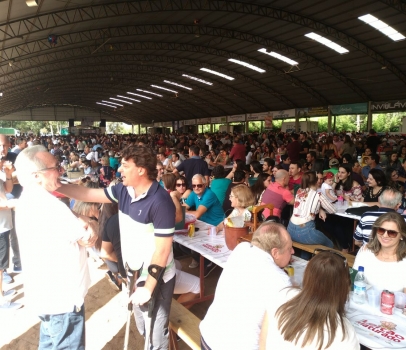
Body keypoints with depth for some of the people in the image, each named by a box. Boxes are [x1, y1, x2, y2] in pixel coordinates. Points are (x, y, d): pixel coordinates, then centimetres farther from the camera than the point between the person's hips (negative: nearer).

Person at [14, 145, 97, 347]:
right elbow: (89, 238, -22)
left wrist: (83, 222, -10)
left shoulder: (32, 199, 5)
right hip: (61, 298, -10)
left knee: (50, 344, 26)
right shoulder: (45, 204, -28)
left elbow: (68, 224, 9)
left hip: (50, 294, 10)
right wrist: (88, 224, -2)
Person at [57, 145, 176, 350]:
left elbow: (163, 249, -25)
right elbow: (88, 194, 2)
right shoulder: (124, 190, -5)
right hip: (134, 273, 7)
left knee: (156, 331, 14)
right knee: (143, 327, 27)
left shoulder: (160, 202, -28)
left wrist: (148, 287, -19)